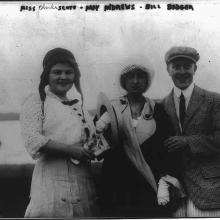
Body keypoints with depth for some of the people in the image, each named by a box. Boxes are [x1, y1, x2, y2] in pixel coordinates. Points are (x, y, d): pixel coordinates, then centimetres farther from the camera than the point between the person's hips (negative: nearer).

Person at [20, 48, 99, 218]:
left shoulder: (78, 105, 20)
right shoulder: (37, 102, 1)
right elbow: (33, 140, -12)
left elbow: (90, 138, 26)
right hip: (52, 175, -5)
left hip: (83, 177, 6)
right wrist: (71, 149, -18)